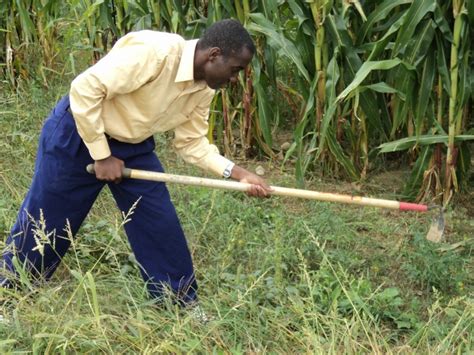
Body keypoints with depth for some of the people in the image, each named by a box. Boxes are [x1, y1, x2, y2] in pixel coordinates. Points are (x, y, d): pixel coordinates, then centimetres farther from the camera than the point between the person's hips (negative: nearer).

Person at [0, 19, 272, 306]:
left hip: (133, 145, 7)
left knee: (162, 225, 3)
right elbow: (84, 89, -31)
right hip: (78, 133, -7)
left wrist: (239, 174, -12)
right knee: (43, 224, 6)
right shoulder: (155, 51, -32)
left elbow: (192, 143, 2)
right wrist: (101, 156, -24)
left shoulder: (204, 89, -7)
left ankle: (181, 305, 19)